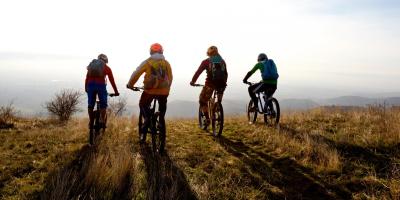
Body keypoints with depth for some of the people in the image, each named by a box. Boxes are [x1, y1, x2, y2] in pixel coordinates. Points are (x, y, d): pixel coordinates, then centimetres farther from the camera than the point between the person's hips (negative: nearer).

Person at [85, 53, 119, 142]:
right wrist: (116, 92, 20)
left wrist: (86, 88, 33)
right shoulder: (107, 68, 15)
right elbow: (112, 80, 14)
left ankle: (91, 122, 15)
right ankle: (102, 121, -4)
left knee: (90, 105, 14)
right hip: (101, 85, -2)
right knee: (103, 104, 10)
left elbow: (87, 78, 23)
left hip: (90, 85, 3)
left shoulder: (91, 65, 23)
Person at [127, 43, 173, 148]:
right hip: (164, 91, 2)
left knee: (143, 105, 25)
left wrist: (130, 84, 15)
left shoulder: (147, 62, 2)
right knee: (161, 116, 14)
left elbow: (136, 74, 1)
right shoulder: (166, 63, 8)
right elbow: (170, 78, 12)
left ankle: (147, 119, -3)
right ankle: (162, 137, 15)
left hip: (150, 90, -2)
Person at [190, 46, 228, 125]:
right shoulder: (222, 61, 15)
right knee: (219, 102, 24)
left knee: (203, 100, 11)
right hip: (221, 84, 4)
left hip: (210, 84, -4)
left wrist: (193, 81, 14)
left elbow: (198, 72, 3)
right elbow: (226, 74, 19)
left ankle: (207, 119, 1)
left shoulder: (206, 62, 5)